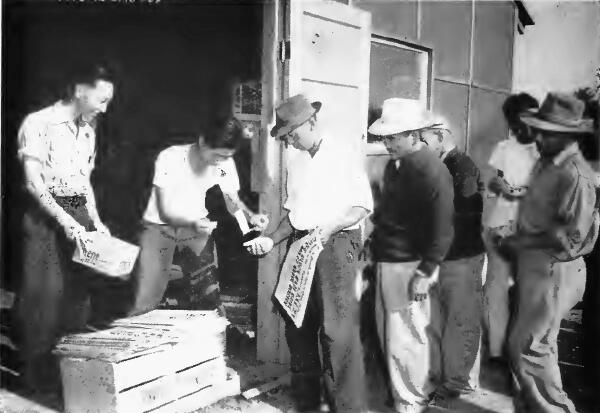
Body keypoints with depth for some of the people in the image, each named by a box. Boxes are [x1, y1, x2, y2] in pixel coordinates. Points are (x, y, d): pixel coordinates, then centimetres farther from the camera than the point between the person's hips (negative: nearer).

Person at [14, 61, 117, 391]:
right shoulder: (38, 123, -9)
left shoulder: (88, 129, 12)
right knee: (46, 294, -3)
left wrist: (95, 221, 7)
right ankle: (38, 373, 11)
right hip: (45, 216, -6)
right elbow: (34, 183, -14)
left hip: (79, 216, 6)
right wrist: (65, 221, -21)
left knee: (83, 290, 7)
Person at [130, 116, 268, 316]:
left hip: (198, 225, 4)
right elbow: (166, 211, -20)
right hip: (159, 226, -3)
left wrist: (250, 215, -24)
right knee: (142, 304, -13)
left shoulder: (225, 163, -9)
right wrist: (192, 224, -41)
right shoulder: (170, 158, -22)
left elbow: (232, 200, 0)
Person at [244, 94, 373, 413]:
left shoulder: (343, 152, -6)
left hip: (336, 244, -7)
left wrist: (330, 227, -22)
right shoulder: (296, 160, 14)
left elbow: (363, 206, -8)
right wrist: (272, 240, 4)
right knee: (297, 322, 11)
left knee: (337, 328, -8)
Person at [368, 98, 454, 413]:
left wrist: (426, 272, -18)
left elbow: (442, 229, -18)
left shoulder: (432, 172, -17)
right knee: (387, 334, 18)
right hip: (386, 261, 9)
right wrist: (375, 243, 15)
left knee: (404, 339, 2)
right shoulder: (394, 165, 9)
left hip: (409, 266, -9)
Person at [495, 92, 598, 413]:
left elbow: (573, 237, -23)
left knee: (527, 347, -1)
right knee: (539, 344, 20)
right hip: (534, 264, 9)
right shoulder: (546, 163, 7)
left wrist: (519, 242, -18)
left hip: (554, 271, -9)